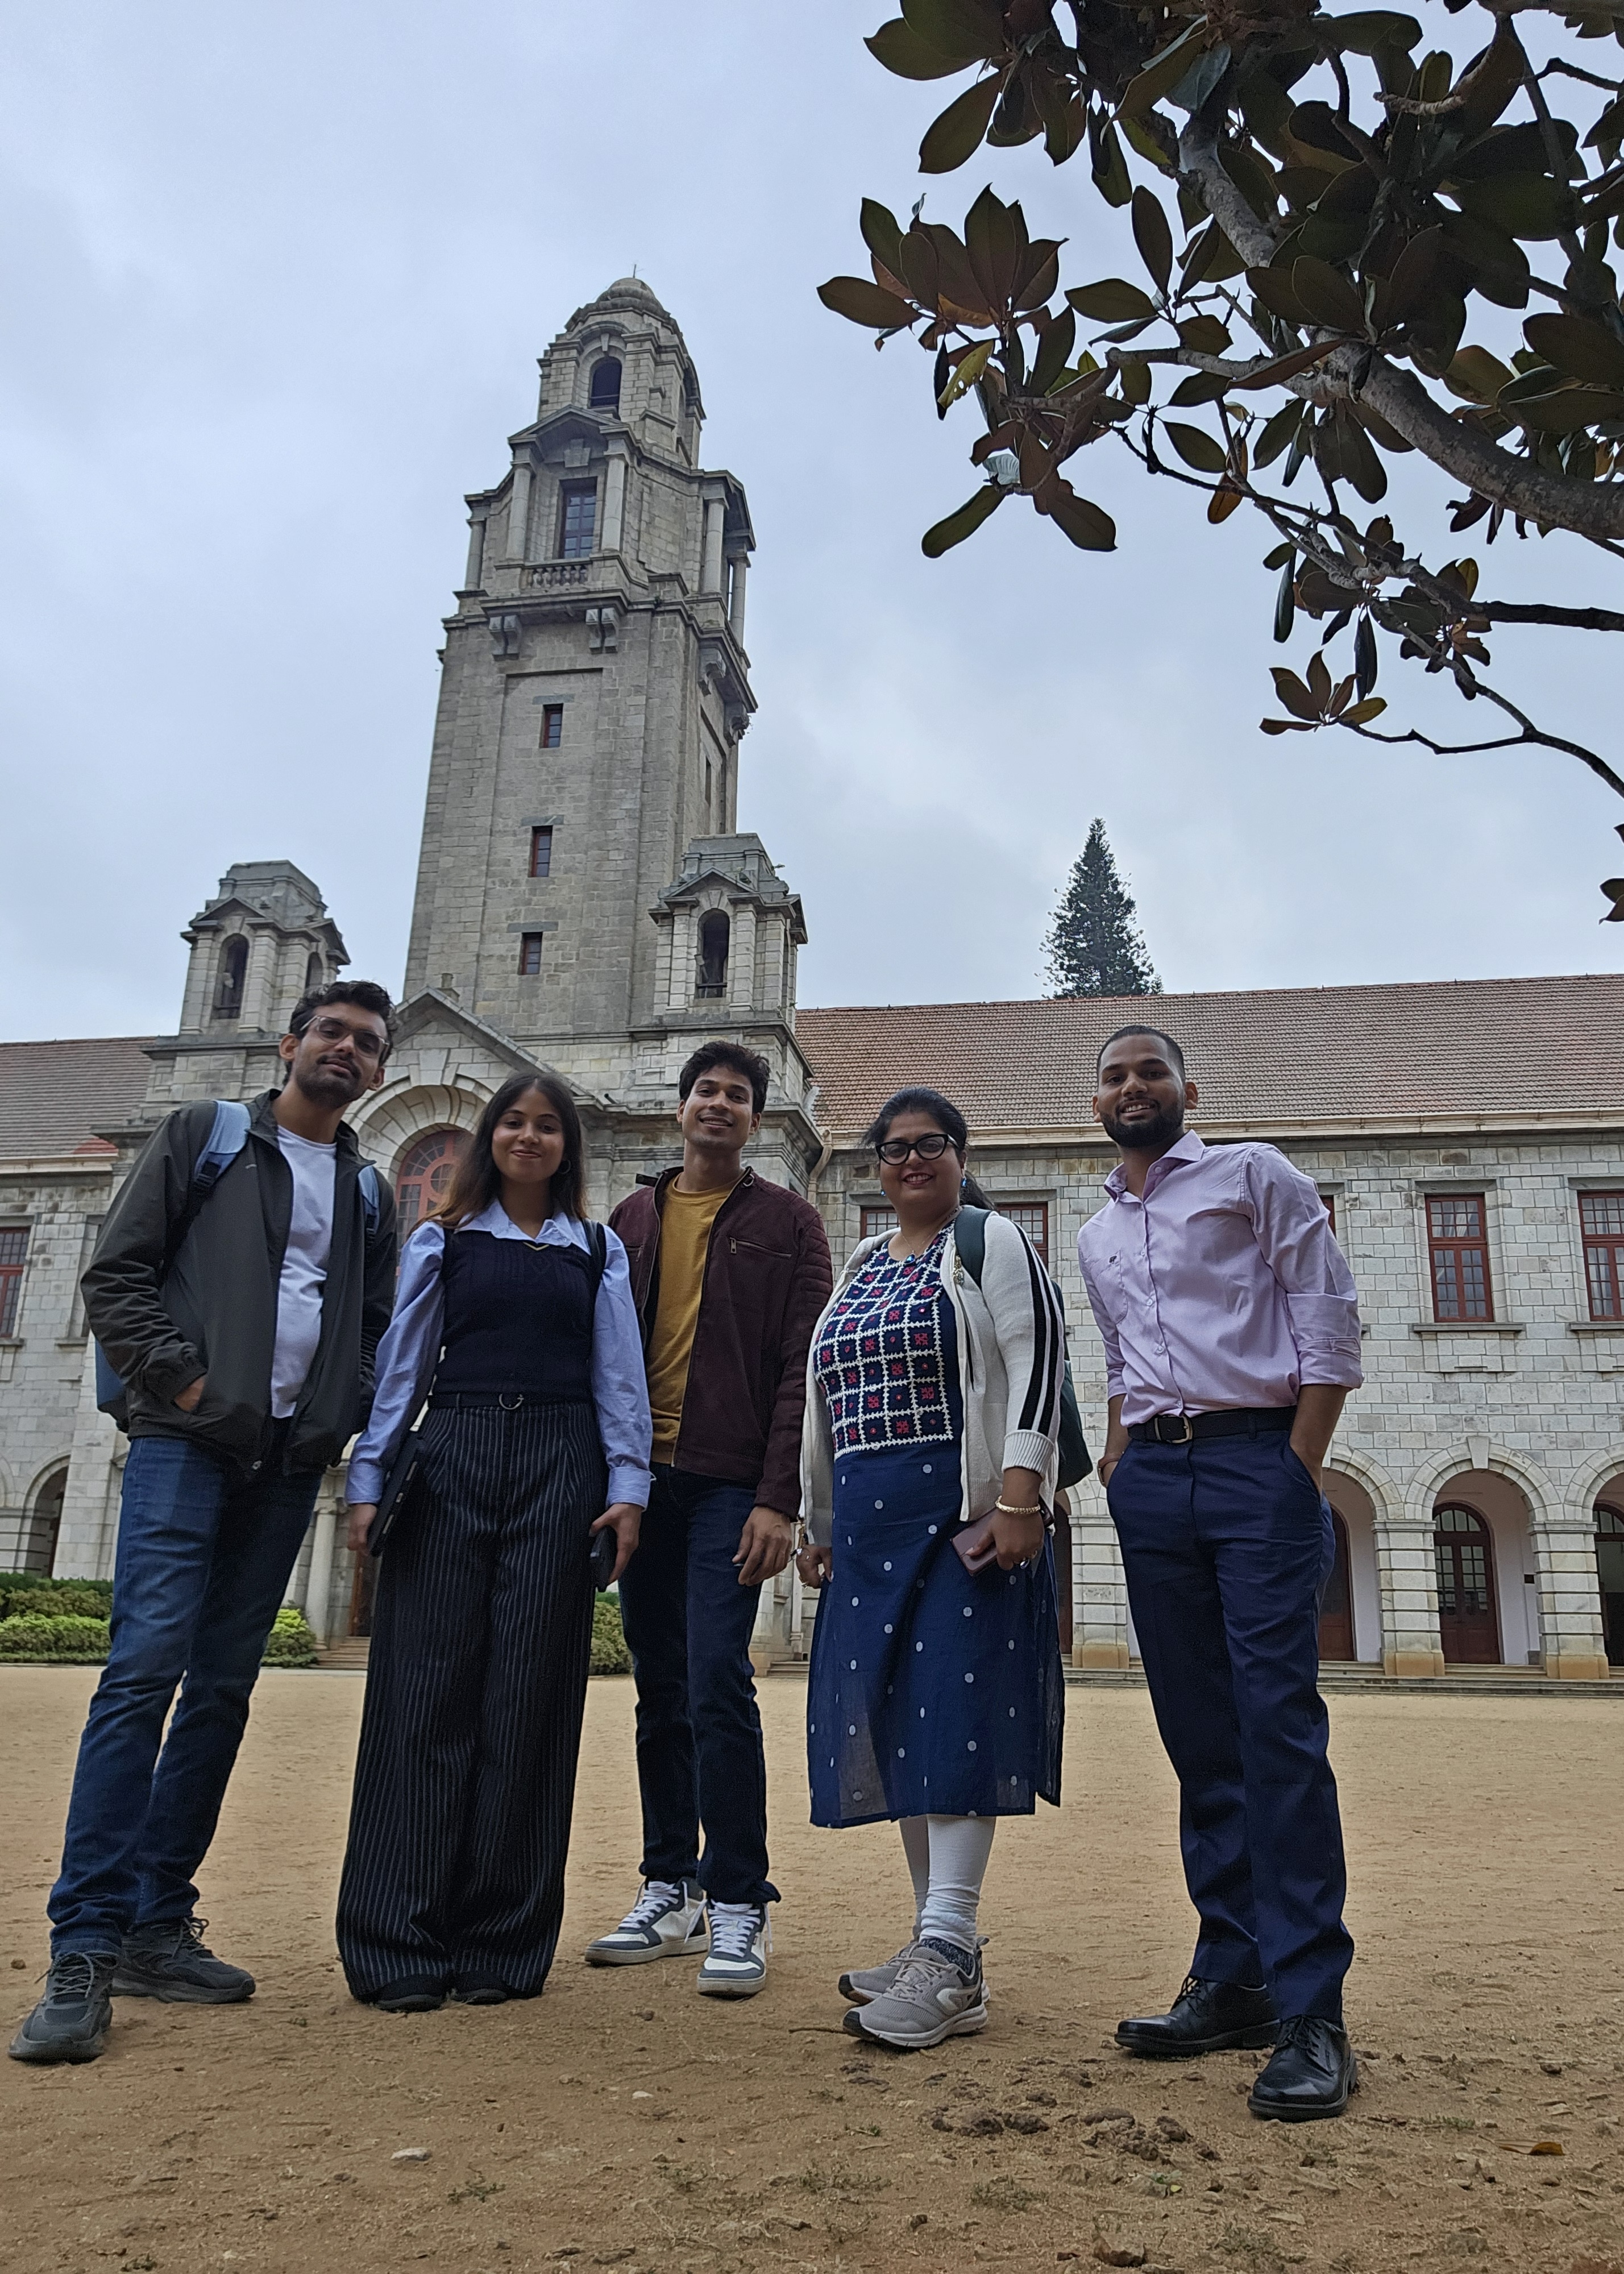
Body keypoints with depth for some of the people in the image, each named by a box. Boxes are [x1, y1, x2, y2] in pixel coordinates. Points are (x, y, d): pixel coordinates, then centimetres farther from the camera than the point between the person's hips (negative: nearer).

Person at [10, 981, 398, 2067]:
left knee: (223, 1691, 6)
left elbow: (376, 1328, 19)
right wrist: (177, 1374, -10)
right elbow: (117, 1272, 0)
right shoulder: (202, 1134, 6)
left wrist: (350, 1418, 2)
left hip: (289, 1463, 5)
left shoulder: (369, 1193, 18)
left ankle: (157, 1926, 15)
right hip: (188, 1444, -4)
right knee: (146, 1668, -13)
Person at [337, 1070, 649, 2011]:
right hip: (453, 1462, 0)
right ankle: (402, 1944, 6)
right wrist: (369, 1480, 2)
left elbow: (619, 1376, 8)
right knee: (429, 1690, -2)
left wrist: (627, 1485, -2)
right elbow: (403, 1365, 8)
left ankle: (502, 1946, 11)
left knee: (529, 1697, 1)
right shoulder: (444, 1241, 11)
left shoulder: (598, 1251, 12)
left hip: (559, 1469, 0)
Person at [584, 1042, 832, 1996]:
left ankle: (738, 1907, 1)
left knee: (717, 1684, -10)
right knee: (661, 1692, 10)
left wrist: (779, 1498, -13)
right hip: (642, 1478, 5)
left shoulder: (788, 1221, 3)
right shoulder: (633, 1219, 15)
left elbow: (802, 1367, -4)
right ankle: (671, 1891, 22)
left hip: (730, 1481, -4)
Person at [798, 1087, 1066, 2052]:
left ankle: (950, 1964, -7)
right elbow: (830, 1406, 21)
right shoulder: (862, 1268, 19)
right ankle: (942, 1943, 16)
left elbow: (1037, 1365, -12)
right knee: (896, 1721, 7)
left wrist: (1019, 1497, -21)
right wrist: (823, 1525, 18)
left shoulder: (994, 1242, -1)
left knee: (955, 1712, -10)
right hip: (873, 1526, 7)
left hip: (965, 1517, -7)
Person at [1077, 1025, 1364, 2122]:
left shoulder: (1255, 1176, 4)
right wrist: (1120, 1462, 10)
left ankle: (1311, 2012, -7)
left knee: (1278, 1726, -11)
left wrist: (1300, 1476, -10)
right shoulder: (1097, 1237, 20)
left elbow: (1330, 1321, -3)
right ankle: (1233, 1979, 13)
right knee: (1200, 1740, 6)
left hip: (1259, 1458, -5)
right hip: (1154, 1479, 6)